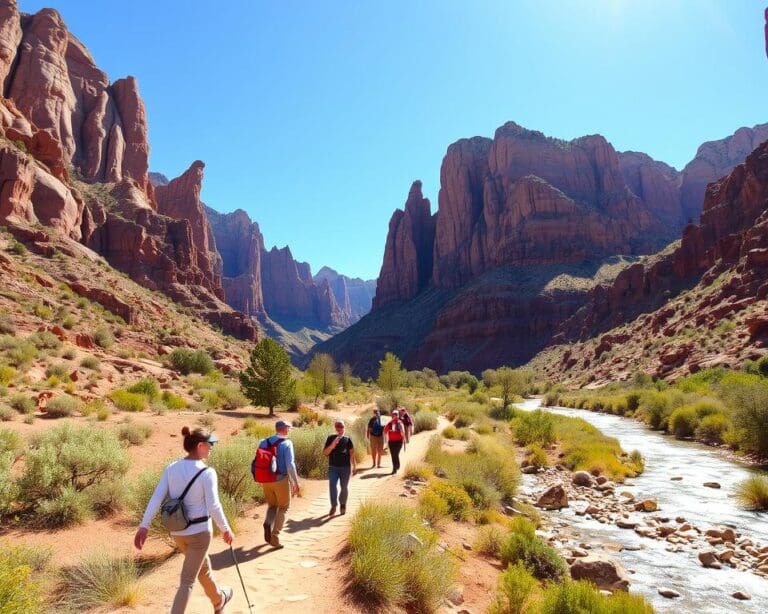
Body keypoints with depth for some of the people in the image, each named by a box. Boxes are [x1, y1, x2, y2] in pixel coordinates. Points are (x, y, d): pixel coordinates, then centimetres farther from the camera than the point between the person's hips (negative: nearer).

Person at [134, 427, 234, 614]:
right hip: (199, 531, -7)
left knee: (203, 566, 27)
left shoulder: (171, 468, -3)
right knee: (187, 580, 4)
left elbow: (156, 498, -6)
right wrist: (225, 529, -6)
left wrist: (144, 526, -4)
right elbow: (213, 506, -19)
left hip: (177, 531, 7)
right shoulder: (207, 472, -19)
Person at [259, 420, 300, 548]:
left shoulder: (264, 442, 4)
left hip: (266, 480, 4)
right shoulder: (287, 443, -11)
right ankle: (274, 537, 10)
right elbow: (290, 465, -17)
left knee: (272, 506, 23)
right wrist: (296, 483, -11)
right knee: (283, 508, 15)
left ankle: (268, 524, -5)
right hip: (281, 480, -4)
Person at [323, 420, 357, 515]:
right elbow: (325, 452, -5)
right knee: (332, 486, -13)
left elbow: (351, 453, 8)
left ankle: (342, 505, 30)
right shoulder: (331, 438, -1)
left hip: (345, 467, 1)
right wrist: (332, 445, -21)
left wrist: (354, 466, 8)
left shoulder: (347, 439, 1)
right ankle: (333, 506, 1)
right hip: (333, 467, -1)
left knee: (344, 487, 10)